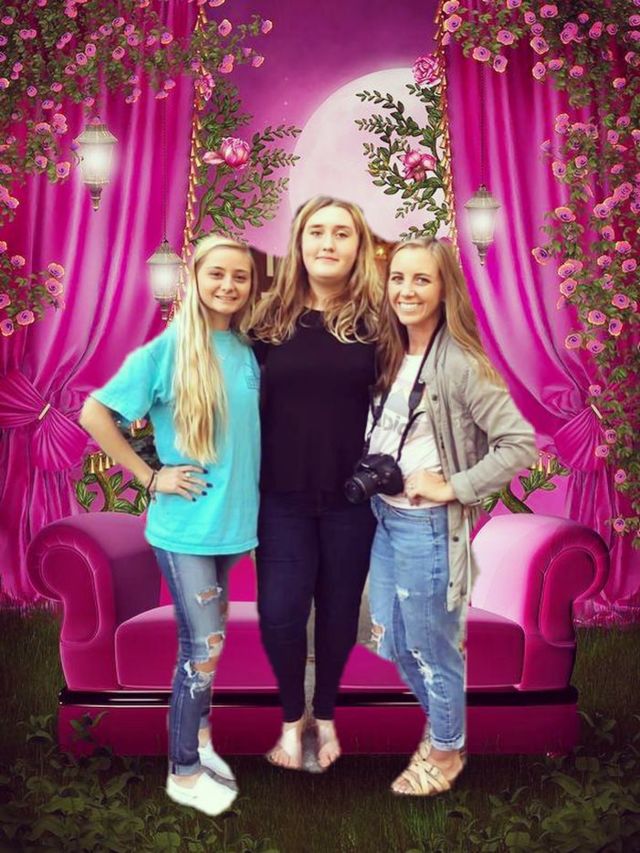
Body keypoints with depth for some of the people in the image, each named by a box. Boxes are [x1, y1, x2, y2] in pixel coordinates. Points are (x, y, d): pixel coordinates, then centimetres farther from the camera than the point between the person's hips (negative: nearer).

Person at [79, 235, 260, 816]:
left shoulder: (247, 352, 4)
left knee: (204, 642, 19)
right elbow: (94, 414, -11)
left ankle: (197, 737, 39)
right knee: (204, 648, 1)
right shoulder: (167, 350, -12)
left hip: (231, 520, 5)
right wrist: (150, 476, -12)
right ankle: (184, 772, 21)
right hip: (186, 525, -5)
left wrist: (240, 492, 7)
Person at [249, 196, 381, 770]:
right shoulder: (270, 317, 0)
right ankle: (292, 717, 28)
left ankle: (325, 715, 37)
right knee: (280, 613, 0)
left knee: (338, 612, 12)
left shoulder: (375, 318, -3)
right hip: (282, 495, 1)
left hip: (352, 496, 0)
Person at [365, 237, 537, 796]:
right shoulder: (388, 356, 5)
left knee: (431, 645, 10)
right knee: (392, 640, 20)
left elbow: (521, 444, -21)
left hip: (428, 526, -7)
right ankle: (440, 722, 46)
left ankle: (447, 749, 36)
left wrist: (452, 488, -20)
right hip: (384, 518, 8)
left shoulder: (460, 364, -17)